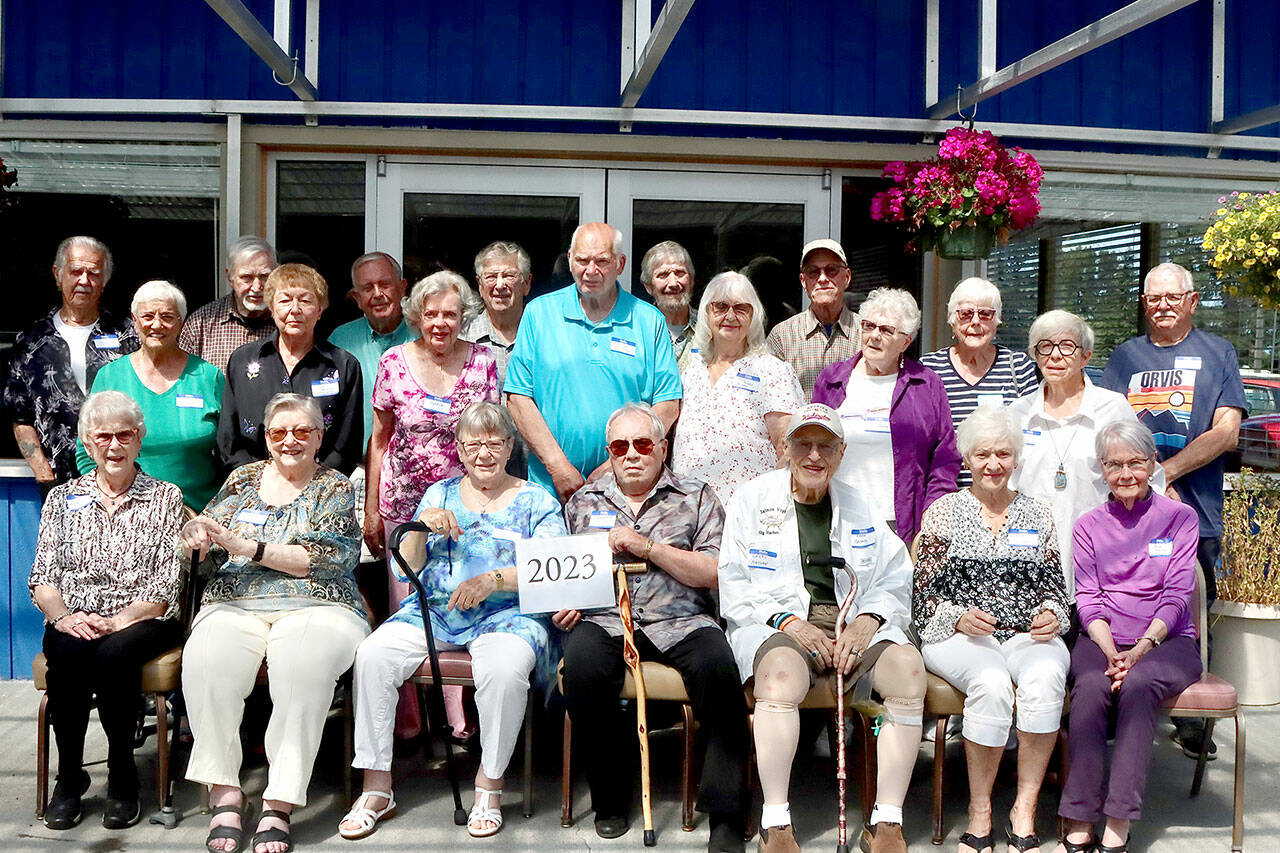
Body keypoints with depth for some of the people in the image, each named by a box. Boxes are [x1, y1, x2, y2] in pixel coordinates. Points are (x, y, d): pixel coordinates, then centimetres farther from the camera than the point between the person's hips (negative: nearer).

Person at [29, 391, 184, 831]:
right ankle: (69, 775, -16)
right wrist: (63, 616, -14)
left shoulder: (166, 498, 8)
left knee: (114, 652, -34)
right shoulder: (63, 498, 15)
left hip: (141, 621, -2)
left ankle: (122, 777, -17)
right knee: (68, 652, -32)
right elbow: (43, 576, 7)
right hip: (73, 621, 2)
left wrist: (118, 620, -16)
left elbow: (167, 584, -1)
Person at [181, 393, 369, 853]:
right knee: (205, 660, -31)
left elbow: (319, 558, -5)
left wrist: (246, 546, -13)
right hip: (234, 607, 3)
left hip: (314, 608, -2)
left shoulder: (334, 488, 9)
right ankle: (224, 792, -21)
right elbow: (206, 527, 16)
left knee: (303, 660, -37)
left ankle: (279, 805, -30)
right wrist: (198, 532, -9)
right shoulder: (243, 478, 20)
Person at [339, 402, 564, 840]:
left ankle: (489, 784, -15)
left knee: (504, 669, -37)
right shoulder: (440, 494, 18)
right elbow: (408, 567, 13)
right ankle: (376, 787, -14)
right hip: (434, 609, 3)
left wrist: (494, 579, -20)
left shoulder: (537, 501, 8)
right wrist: (420, 525, -7)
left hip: (507, 614, -3)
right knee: (372, 654, -24)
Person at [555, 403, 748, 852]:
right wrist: (561, 602, 0)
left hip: (680, 618, -1)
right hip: (604, 618, 1)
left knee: (718, 667, -33)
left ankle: (726, 814, -22)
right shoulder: (584, 502, 21)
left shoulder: (696, 497, 13)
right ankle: (611, 796, -11)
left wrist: (650, 548, -9)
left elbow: (717, 572, 1)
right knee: (582, 667, -33)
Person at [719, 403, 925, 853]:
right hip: (774, 624, -3)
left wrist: (868, 619, -7)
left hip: (853, 624, 3)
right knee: (783, 669, -38)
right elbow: (733, 586, 3)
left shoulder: (859, 508, 21)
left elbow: (896, 583, 15)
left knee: (908, 665, -27)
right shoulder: (752, 498, 11)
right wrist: (787, 621, -13)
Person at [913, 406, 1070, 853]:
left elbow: (1055, 587, 16)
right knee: (992, 682, -35)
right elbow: (925, 596, 5)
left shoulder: (1037, 514, 17)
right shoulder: (943, 511, 10)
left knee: (1045, 676, -33)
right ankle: (979, 813, -20)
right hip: (958, 636, -2)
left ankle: (1024, 811, -23)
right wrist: (959, 618, -14)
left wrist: (1051, 614, -6)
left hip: (1028, 634, 2)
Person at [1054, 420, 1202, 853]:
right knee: (1091, 686, -32)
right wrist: (1111, 652, -13)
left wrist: (1141, 648, -16)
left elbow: (1176, 596, -1)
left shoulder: (1179, 518, 8)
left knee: (1138, 683, -34)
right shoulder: (1089, 525, 14)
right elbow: (1087, 599, 5)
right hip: (1102, 639, 1)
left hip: (1167, 640, -1)